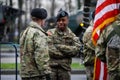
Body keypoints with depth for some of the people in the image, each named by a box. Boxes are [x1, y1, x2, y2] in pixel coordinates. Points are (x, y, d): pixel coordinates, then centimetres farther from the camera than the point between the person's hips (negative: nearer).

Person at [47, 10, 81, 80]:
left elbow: (76, 50, -7)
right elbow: (49, 50, -10)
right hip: (51, 66, -2)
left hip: (65, 68, 2)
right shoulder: (50, 33, 3)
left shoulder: (72, 36, 9)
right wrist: (66, 53, -10)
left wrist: (60, 47, -13)